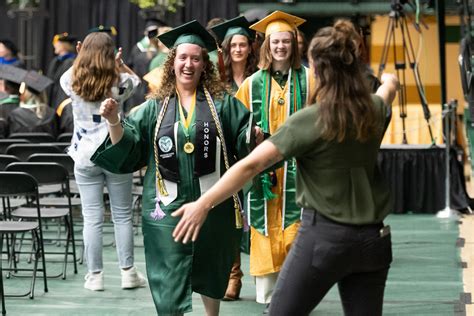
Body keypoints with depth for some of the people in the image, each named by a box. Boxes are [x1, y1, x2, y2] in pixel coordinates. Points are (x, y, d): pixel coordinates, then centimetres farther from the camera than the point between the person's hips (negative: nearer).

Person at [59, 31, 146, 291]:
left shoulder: (72, 81, -5)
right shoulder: (120, 82, -8)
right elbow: (136, 81, 15)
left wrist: (79, 58, 20)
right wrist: (120, 64, 17)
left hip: (85, 156, 1)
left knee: (92, 218, 4)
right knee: (122, 215, 9)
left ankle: (95, 275, 8)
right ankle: (128, 272, 13)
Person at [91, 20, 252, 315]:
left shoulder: (223, 104, 3)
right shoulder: (155, 108, 6)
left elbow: (246, 141, -1)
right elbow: (126, 149, 3)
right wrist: (113, 120, -14)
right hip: (169, 204, 0)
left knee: (211, 270, 16)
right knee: (170, 280, -2)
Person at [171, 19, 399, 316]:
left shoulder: (310, 120, -13)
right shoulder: (375, 111, 5)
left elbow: (253, 164, -18)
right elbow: (388, 89, 32)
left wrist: (204, 203, -18)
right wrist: (389, 81, 56)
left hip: (324, 235, -5)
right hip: (373, 238, 6)